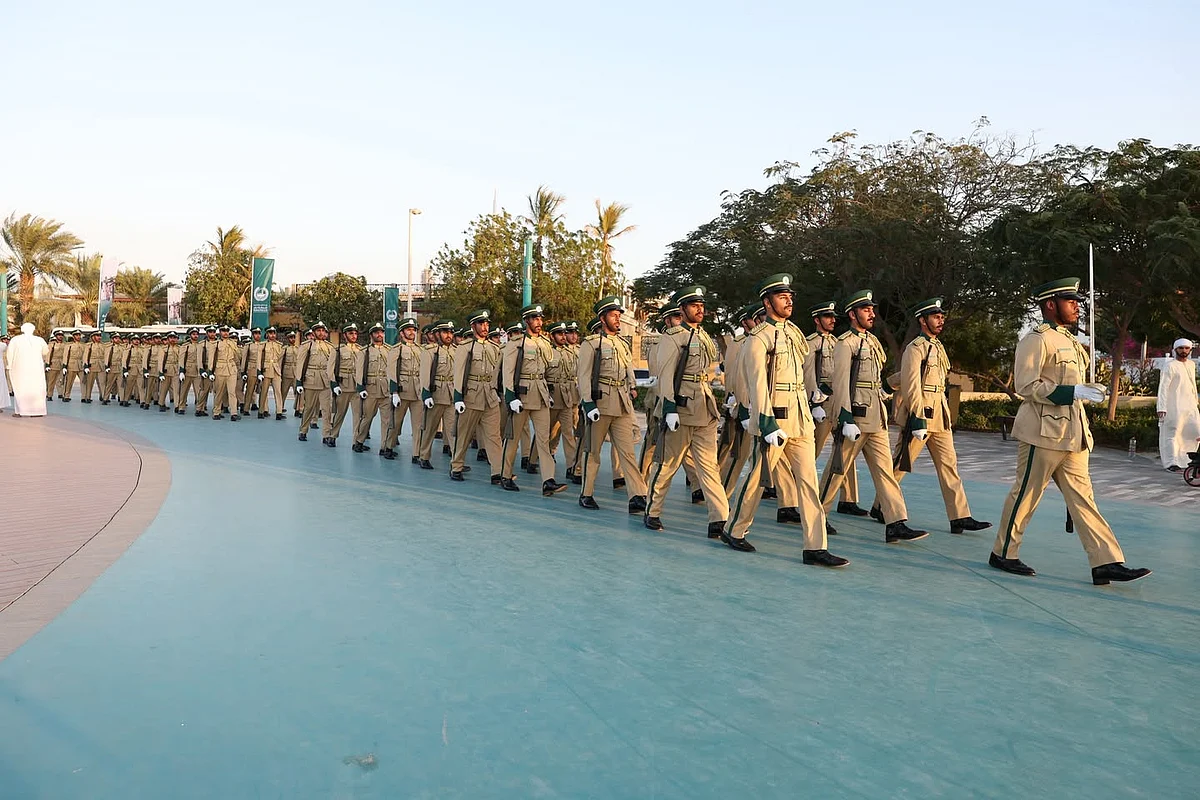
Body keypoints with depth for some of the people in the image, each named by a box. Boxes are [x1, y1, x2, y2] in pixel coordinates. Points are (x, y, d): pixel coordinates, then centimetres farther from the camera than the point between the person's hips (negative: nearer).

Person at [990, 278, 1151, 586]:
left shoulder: (1070, 340, 18)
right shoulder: (1037, 339, -11)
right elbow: (1026, 385, -19)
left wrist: (1088, 392, 13)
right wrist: (1074, 392, -21)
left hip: (1072, 434, 9)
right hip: (1044, 432, -9)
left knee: (1082, 496, 6)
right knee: (1026, 494, 0)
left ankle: (1107, 563, 6)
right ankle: (1003, 554, 13)